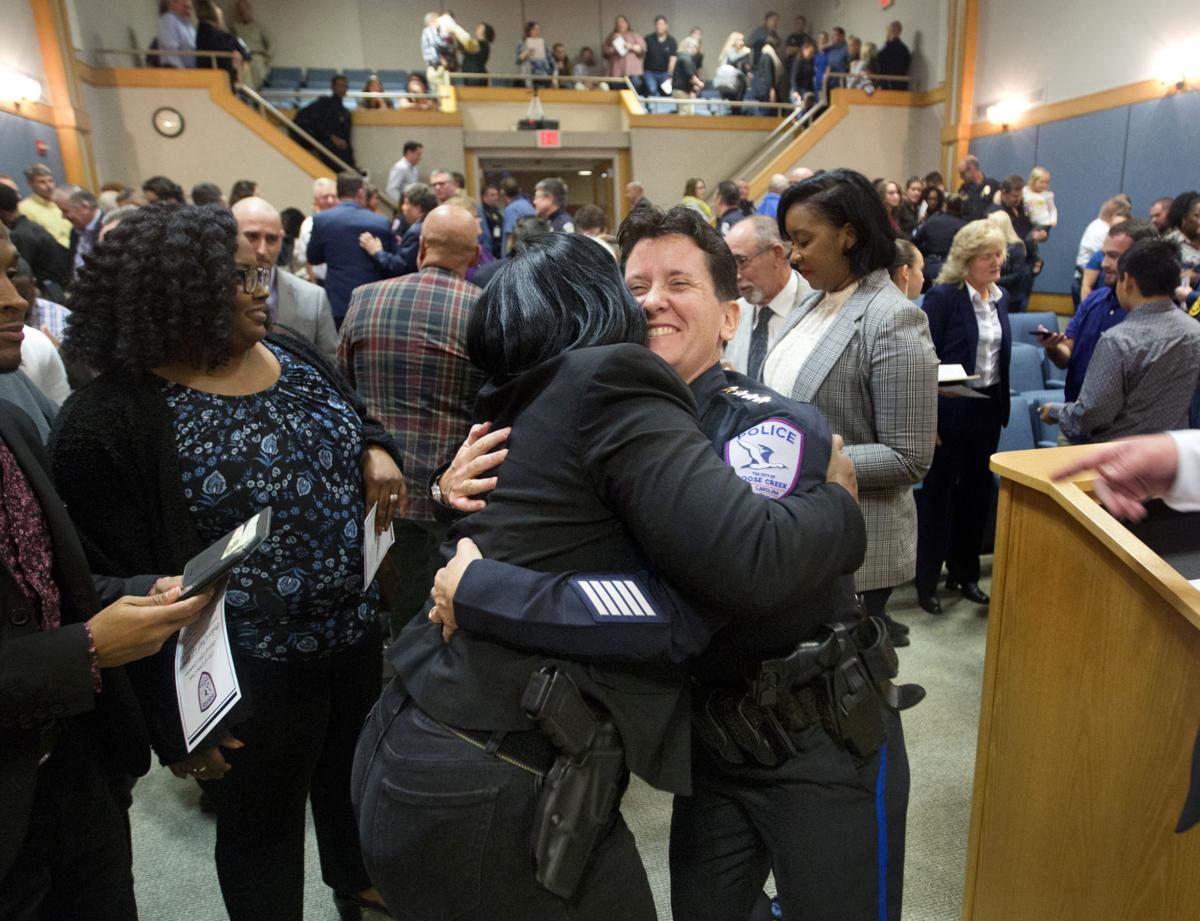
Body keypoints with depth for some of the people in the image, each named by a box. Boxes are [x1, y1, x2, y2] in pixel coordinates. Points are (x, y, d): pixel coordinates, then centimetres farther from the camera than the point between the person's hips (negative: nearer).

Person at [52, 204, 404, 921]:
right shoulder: (110, 420, -18)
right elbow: (128, 586, -15)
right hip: (253, 665, -7)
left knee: (353, 770, 28)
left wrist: (377, 451, -7)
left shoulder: (289, 353, 1)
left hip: (356, 624, 7)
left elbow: (356, 416, 17)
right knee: (262, 823, 16)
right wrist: (177, 721, -12)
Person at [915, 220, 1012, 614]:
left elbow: (1001, 356, 15)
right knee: (939, 491, 4)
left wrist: (1002, 405, 11)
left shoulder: (1000, 297, 7)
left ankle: (964, 572, 30)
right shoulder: (942, 296, -13)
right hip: (950, 408, -6)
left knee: (977, 490, 14)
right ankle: (926, 579, 17)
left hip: (988, 407, 7)